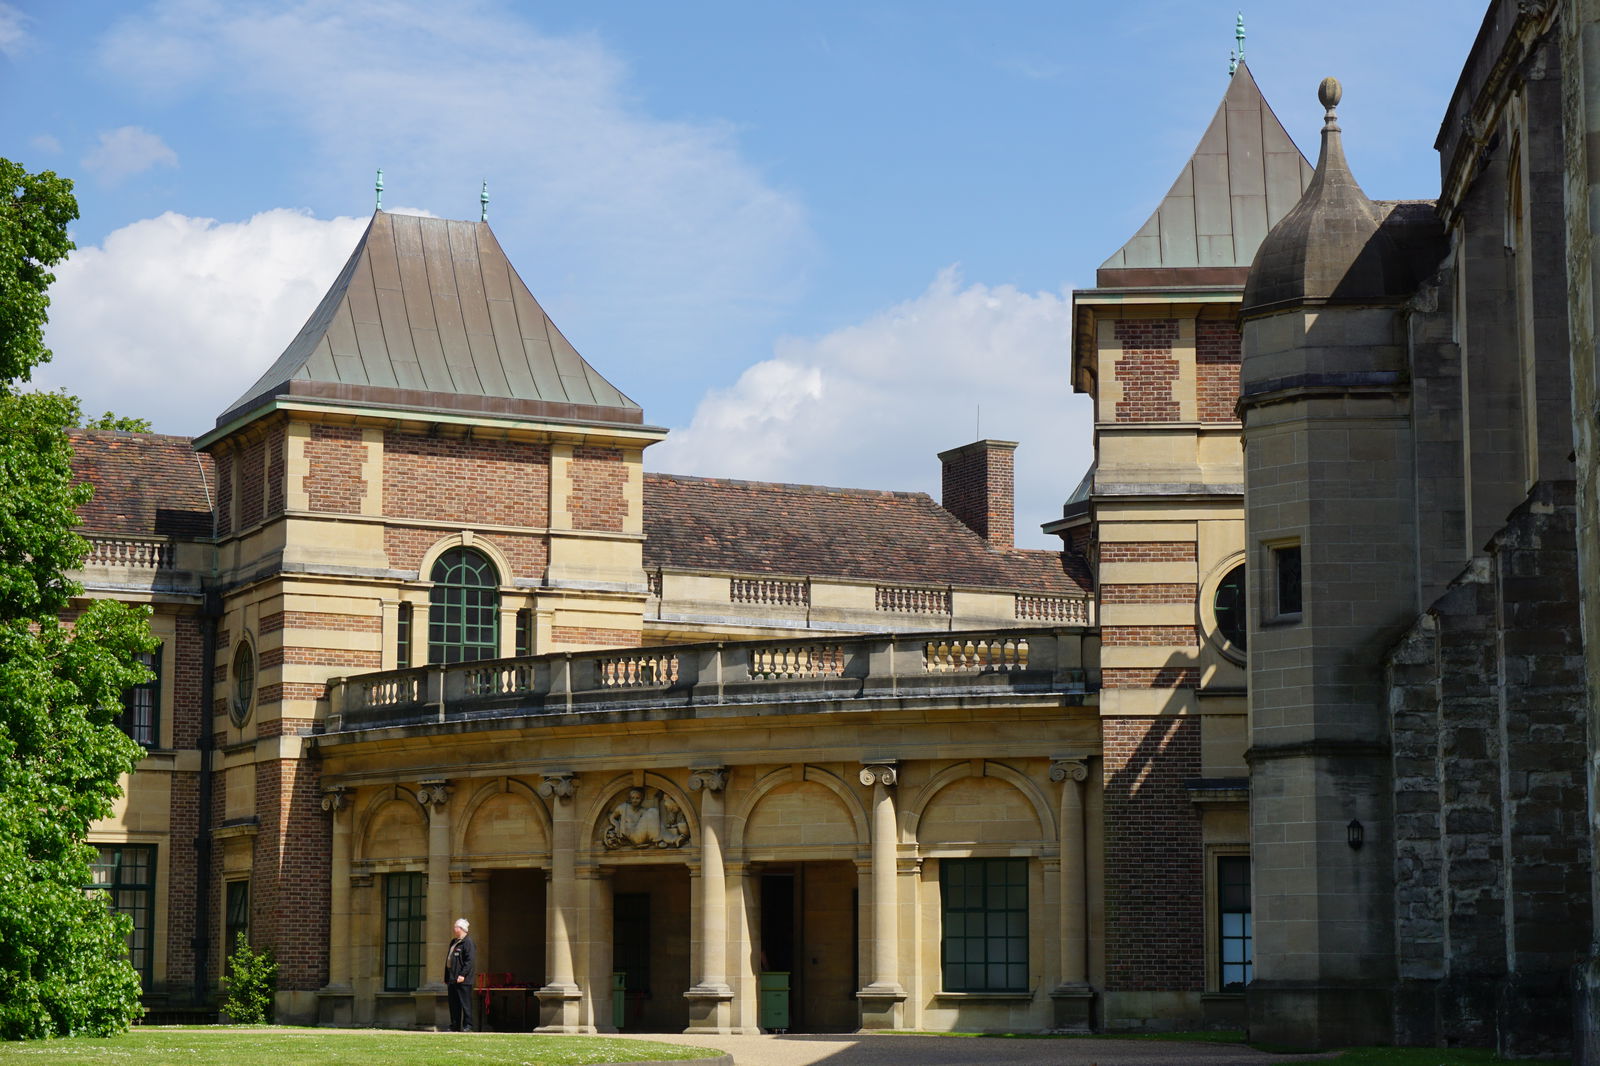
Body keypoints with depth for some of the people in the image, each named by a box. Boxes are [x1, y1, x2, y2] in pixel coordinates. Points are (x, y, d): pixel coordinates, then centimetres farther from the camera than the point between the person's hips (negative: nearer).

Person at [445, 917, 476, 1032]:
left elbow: (470, 961, -15)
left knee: (465, 1003, -6)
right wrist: (446, 978, 19)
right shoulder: (454, 942, 20)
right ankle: (455, 1026, 14)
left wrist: (463, 974, -22)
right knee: (453, 1004, 10)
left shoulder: (467, 942, -7)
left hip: (463, 980, -9)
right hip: (452, 979, 9)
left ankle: (467, 1026, -4)